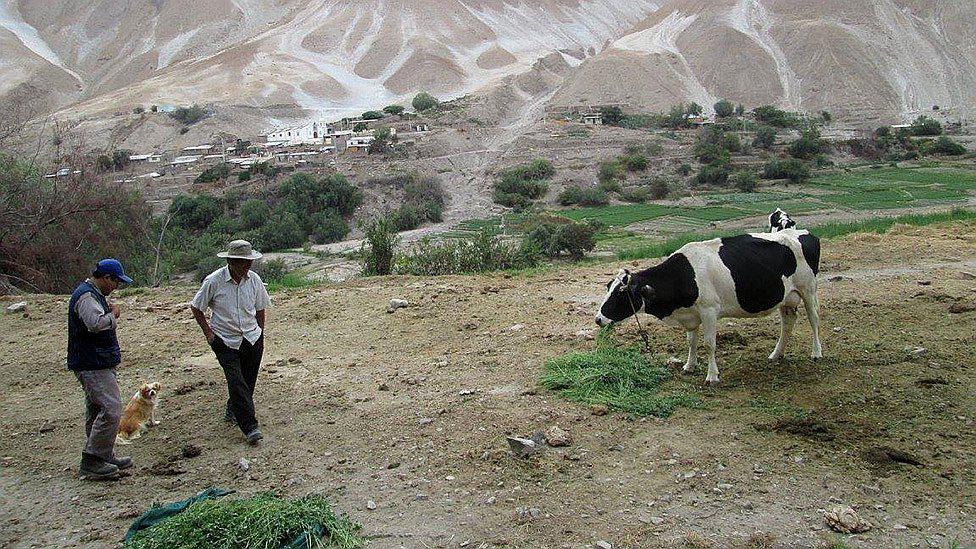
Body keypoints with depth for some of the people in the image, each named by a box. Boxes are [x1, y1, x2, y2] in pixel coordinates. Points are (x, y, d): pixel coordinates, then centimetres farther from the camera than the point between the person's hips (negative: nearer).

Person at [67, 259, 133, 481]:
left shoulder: (94, 294, 18)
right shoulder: (86, 297, -17)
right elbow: (96, 323, -34)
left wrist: (110, 309, 12)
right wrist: (113, 314, -15)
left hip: (98, 364, 11)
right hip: (92, 366, -11)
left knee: (97, 411, 16)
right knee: (111, 410, -15)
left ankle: (105, 457, 26)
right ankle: (91, 463, -9)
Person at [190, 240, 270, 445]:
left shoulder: (254, 279, -2)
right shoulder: (214, 281, -13)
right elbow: (196, 308, 0)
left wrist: (260, 334, 11)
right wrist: (208, 333, -3)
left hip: (252, 338, 4)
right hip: (225, 341, -4)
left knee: (248, 381, 11)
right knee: (237, 382, -13)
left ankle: (233, 412, 36)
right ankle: (250, 427, -13)